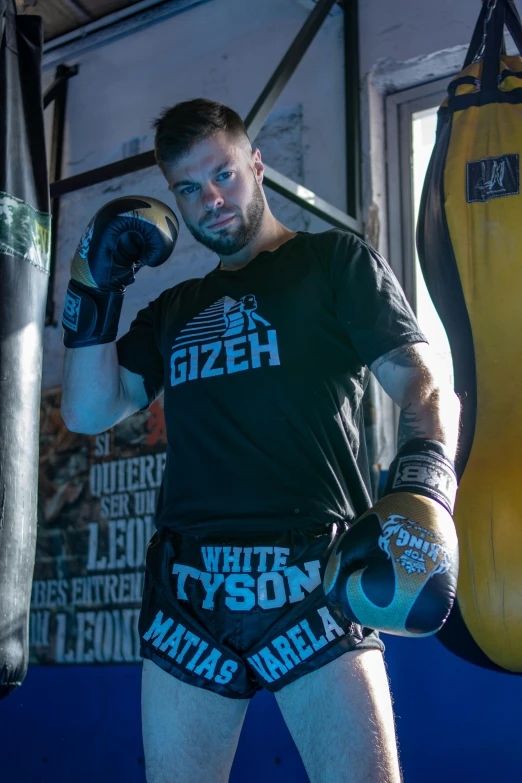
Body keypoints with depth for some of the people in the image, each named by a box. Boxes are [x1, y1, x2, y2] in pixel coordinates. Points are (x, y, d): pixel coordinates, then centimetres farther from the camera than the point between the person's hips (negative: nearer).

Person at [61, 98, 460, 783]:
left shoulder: (336, 262, 8)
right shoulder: (175, 310, 22)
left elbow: (425, 387, -3)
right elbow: (89, 412, 16)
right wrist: (96, 289, 8)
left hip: (309, 580, -4)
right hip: (187, 592, 5)